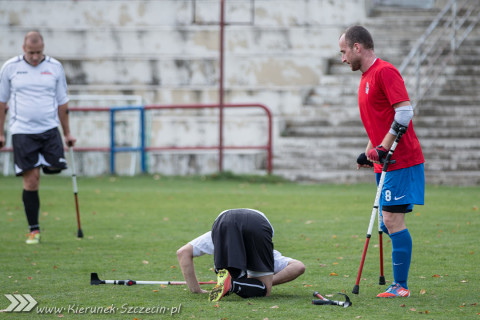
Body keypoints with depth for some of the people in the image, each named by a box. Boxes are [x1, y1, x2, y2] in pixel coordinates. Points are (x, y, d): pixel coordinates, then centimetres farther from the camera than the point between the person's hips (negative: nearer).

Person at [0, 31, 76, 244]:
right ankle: (34, 230, 3)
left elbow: (62, 102, 13)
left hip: (49, 130, 2)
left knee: (56, 167, -15)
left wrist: (67, 133, 13)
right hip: (22, 131, -2)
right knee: (31, 181, -6)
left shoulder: (55, 67, 6)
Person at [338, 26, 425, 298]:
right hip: (386, 163, 10)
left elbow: (405, 112, -20)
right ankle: (399, 284, 12)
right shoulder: (367, 77, 19)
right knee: (389, 223, 9)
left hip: (401, 162, -10)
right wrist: (369, 152, 19)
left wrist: (383, 148, -20)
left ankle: (400, 286, -9)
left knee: (392, 220, -11)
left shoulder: (385, 71, -12)